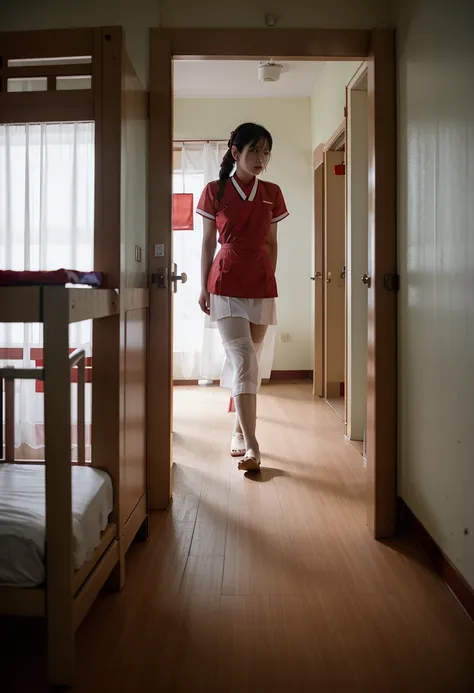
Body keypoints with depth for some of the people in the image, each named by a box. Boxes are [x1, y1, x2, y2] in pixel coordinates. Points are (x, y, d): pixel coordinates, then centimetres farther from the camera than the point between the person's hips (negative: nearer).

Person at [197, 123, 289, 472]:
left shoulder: (272, 194, 8)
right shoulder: (215, 191, 1)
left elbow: (272, 244, 12)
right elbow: (208, 243, 4)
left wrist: (270, 280, 10)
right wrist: (204, 287, 2)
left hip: (261, 286, 3)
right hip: (226, 283, -3)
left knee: (250, 362, 8)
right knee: (243, 359, -13)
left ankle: (240, 432, 23)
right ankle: (251, 445, -14)